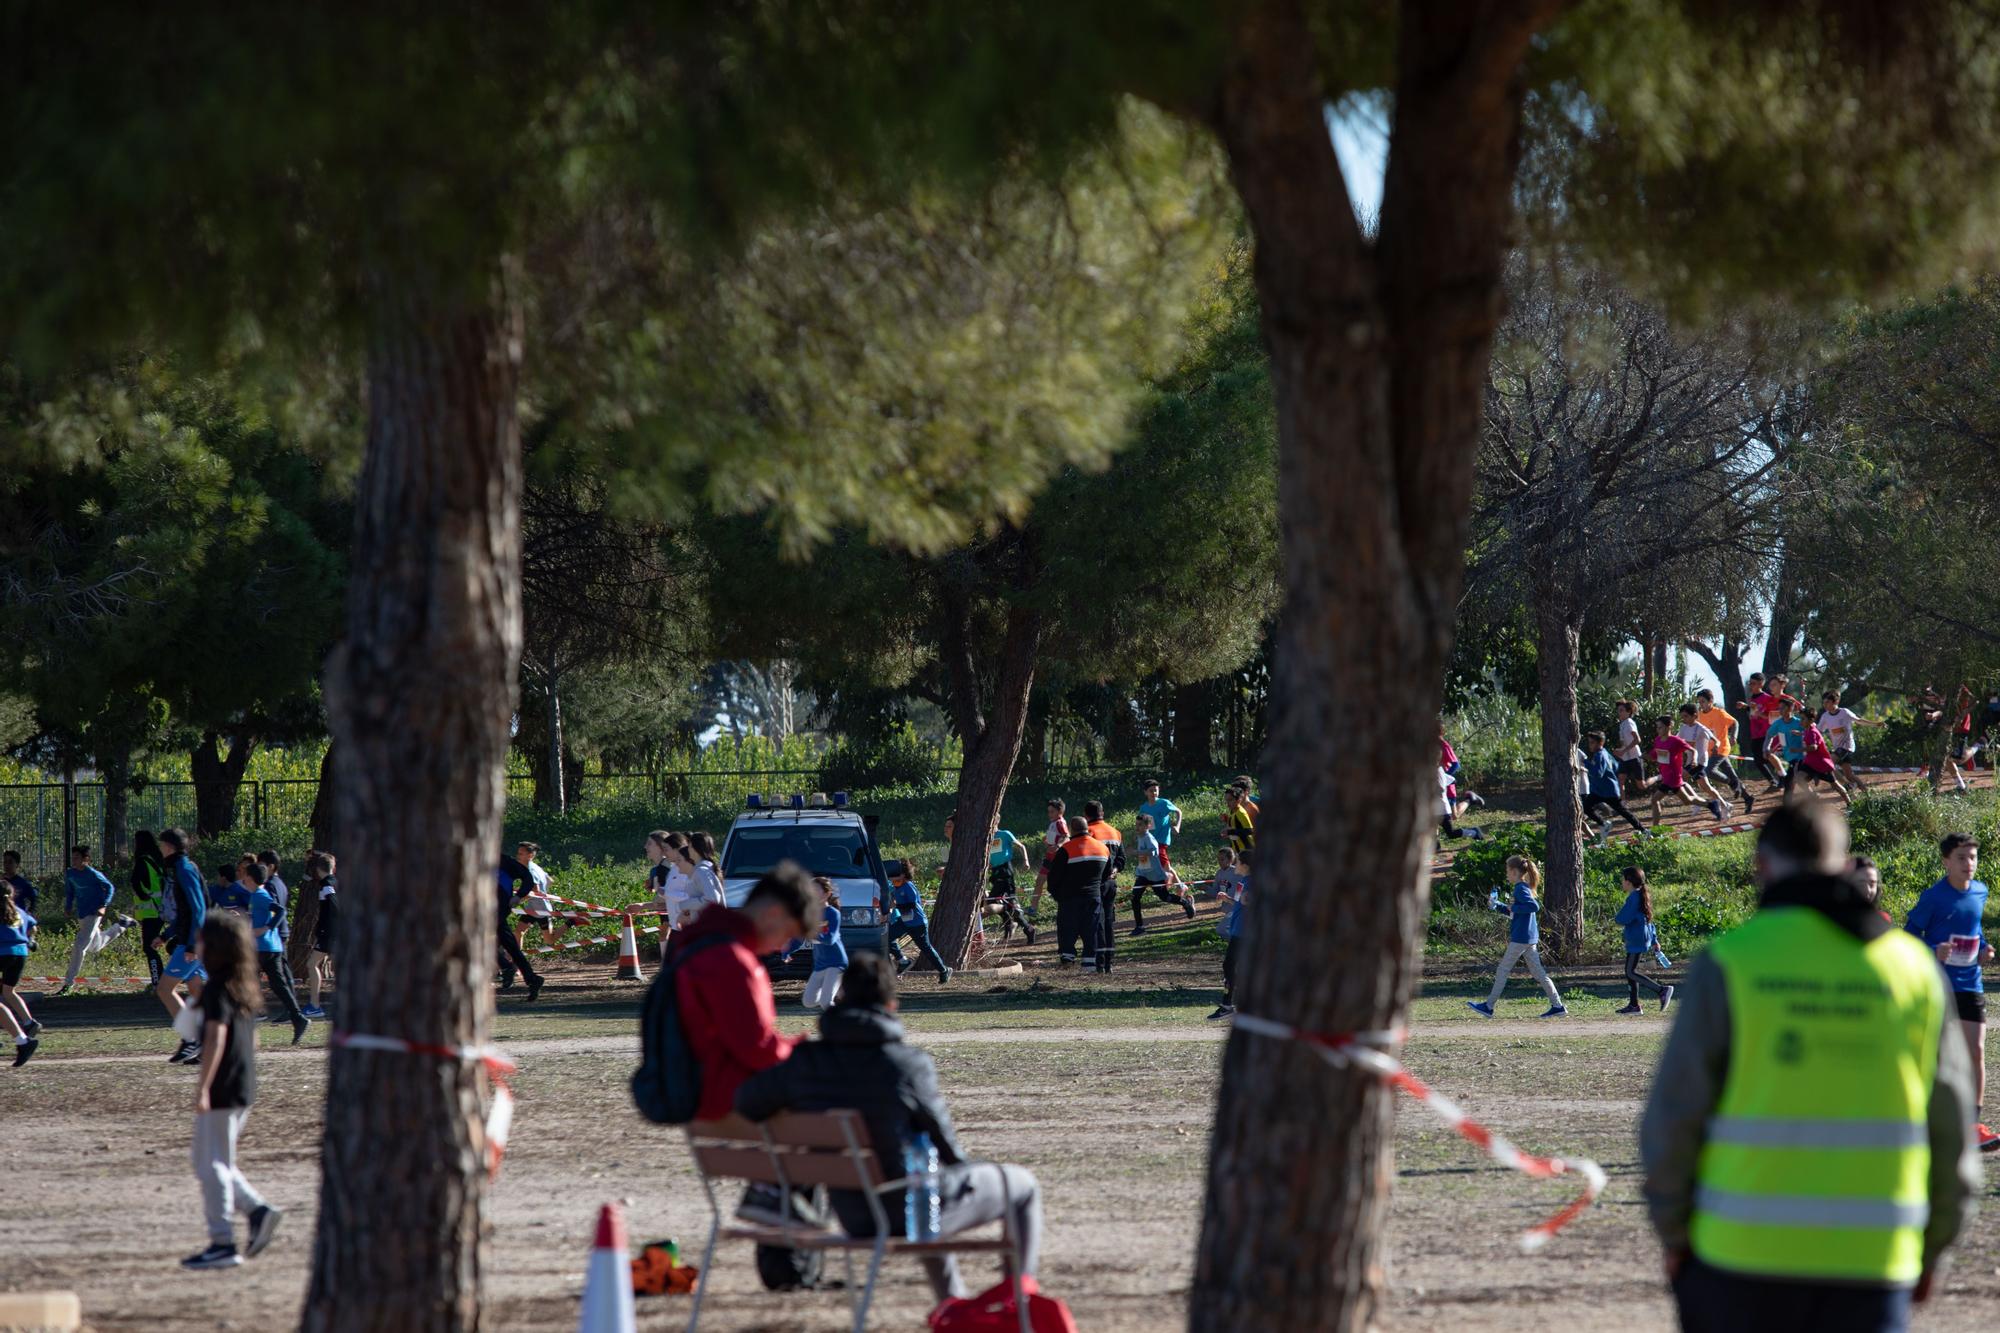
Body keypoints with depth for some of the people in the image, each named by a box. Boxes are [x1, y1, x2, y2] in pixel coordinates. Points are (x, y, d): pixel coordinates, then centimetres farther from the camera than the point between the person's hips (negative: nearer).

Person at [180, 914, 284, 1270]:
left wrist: (203, 1088, -25)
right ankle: (257, 1209, 4)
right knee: (218, 1163, 17)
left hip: (221, 1090, -9)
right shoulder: (247, 988, 12)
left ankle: (223, 1243, -3)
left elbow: (216, 1038, -23)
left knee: (211, 1166, -3)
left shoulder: (217, 988, -15)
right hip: (245, 1089, 9)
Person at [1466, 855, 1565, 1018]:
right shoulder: (1524, 888, 16)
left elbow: (1534, 907, -27)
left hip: (1520, 938, -9)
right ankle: (1557, 1006, 5)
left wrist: (1514, 908, -16)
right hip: (1530, 938, 9)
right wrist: (1498, 906, 14)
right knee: (1537, 973, 9)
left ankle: (1488, 1006, 5)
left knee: (1503, 970, -1)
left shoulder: (1520, 889, -13)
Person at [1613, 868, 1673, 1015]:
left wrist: (1616, 918, 2)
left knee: (1631, 972, -12)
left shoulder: (1634, 898, -15)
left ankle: (1662, 991, -18)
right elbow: (1648, 919, 22)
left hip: (1637, 940, -10)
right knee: (1629, 971, 13)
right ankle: (1633, 1004, 15)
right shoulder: (1641, 896, 16)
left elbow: (1624, 918, -21)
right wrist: (1654, 940, 27)